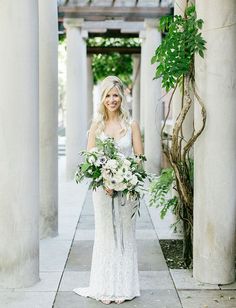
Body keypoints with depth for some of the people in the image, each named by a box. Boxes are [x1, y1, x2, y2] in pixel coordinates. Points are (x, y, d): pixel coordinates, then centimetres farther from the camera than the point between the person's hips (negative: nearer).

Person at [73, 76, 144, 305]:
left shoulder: (131, 125, 0)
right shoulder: (97, 125, 3)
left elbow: (140, 157, 0)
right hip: (102, 186, 1)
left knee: (125, 234, 6)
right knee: (105, 234, 7)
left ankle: (124, 286, 17)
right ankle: (105, 287, 17)